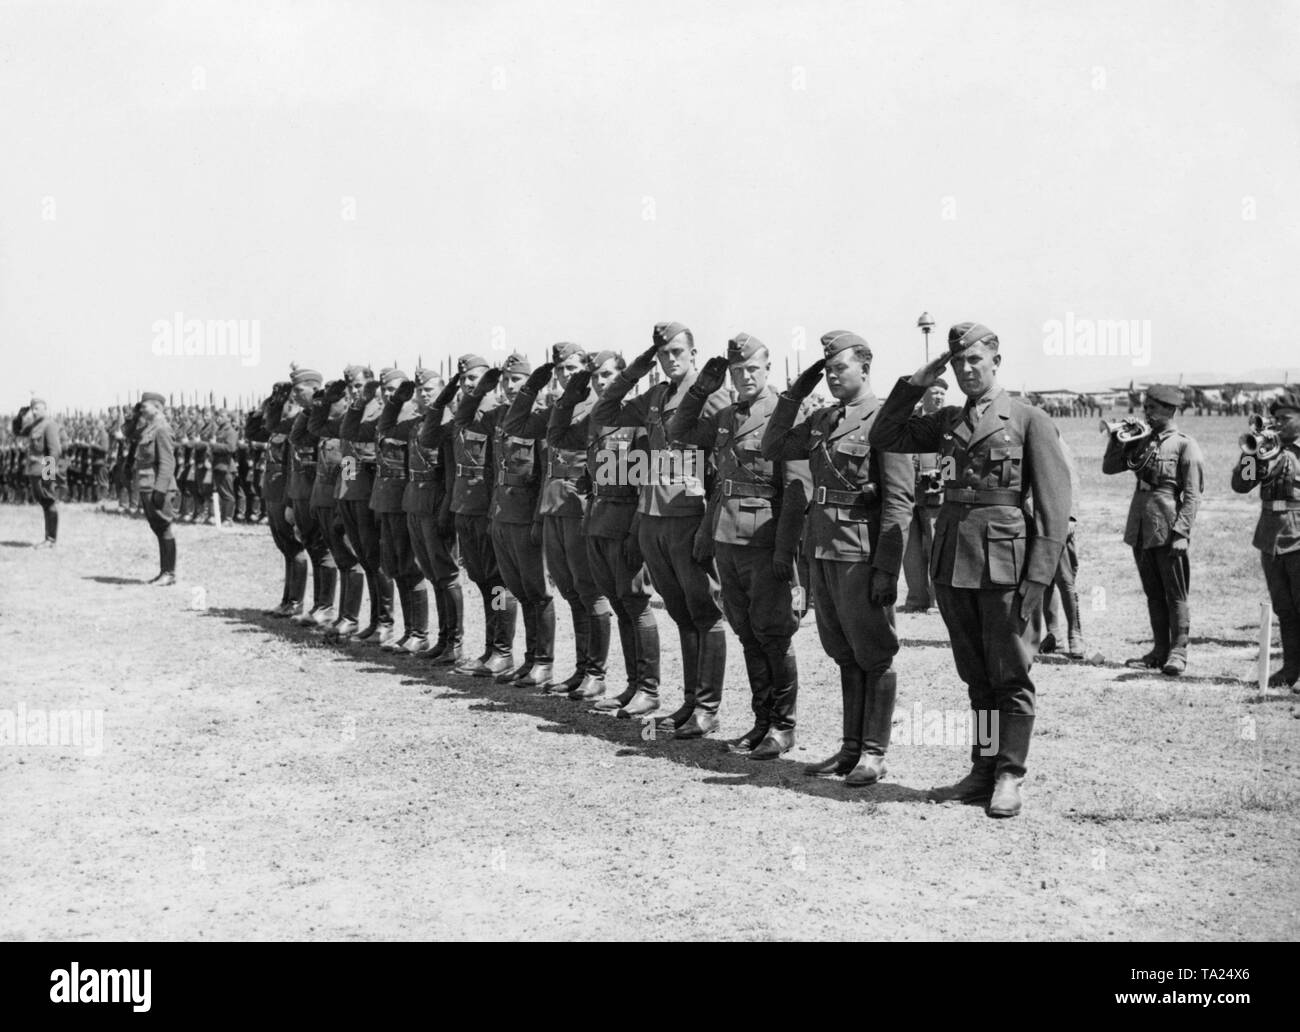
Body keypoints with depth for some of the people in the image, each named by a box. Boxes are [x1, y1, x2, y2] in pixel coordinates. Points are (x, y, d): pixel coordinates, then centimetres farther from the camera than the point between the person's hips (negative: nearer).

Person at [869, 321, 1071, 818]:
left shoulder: (1030, 421, -1)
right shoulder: (947, 421, 15)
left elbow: (1054, 507, -5)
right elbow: (884, 438, 15)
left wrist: (1037, 579, -12)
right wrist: (914, 384, 6)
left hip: (1005, 565, -5)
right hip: (953, 564, 5)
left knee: (1010, 675, 1)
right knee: (976, 677, 12)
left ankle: (1009, 776, 8)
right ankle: (982, 772, 19)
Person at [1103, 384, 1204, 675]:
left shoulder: (1185, 445, -5)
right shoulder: (1142, 442, 14)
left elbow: (1193, 495, -10)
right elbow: (1108, 467, 18)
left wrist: (1181, 533, -18)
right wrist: (1116, 439, 2)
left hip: (1168, 530, -7)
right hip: (1140, 529, 7)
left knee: (1175, 595, -1)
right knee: (1153, 594, 11)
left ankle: (1178, 652, 1)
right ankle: (1160, 651, 17)